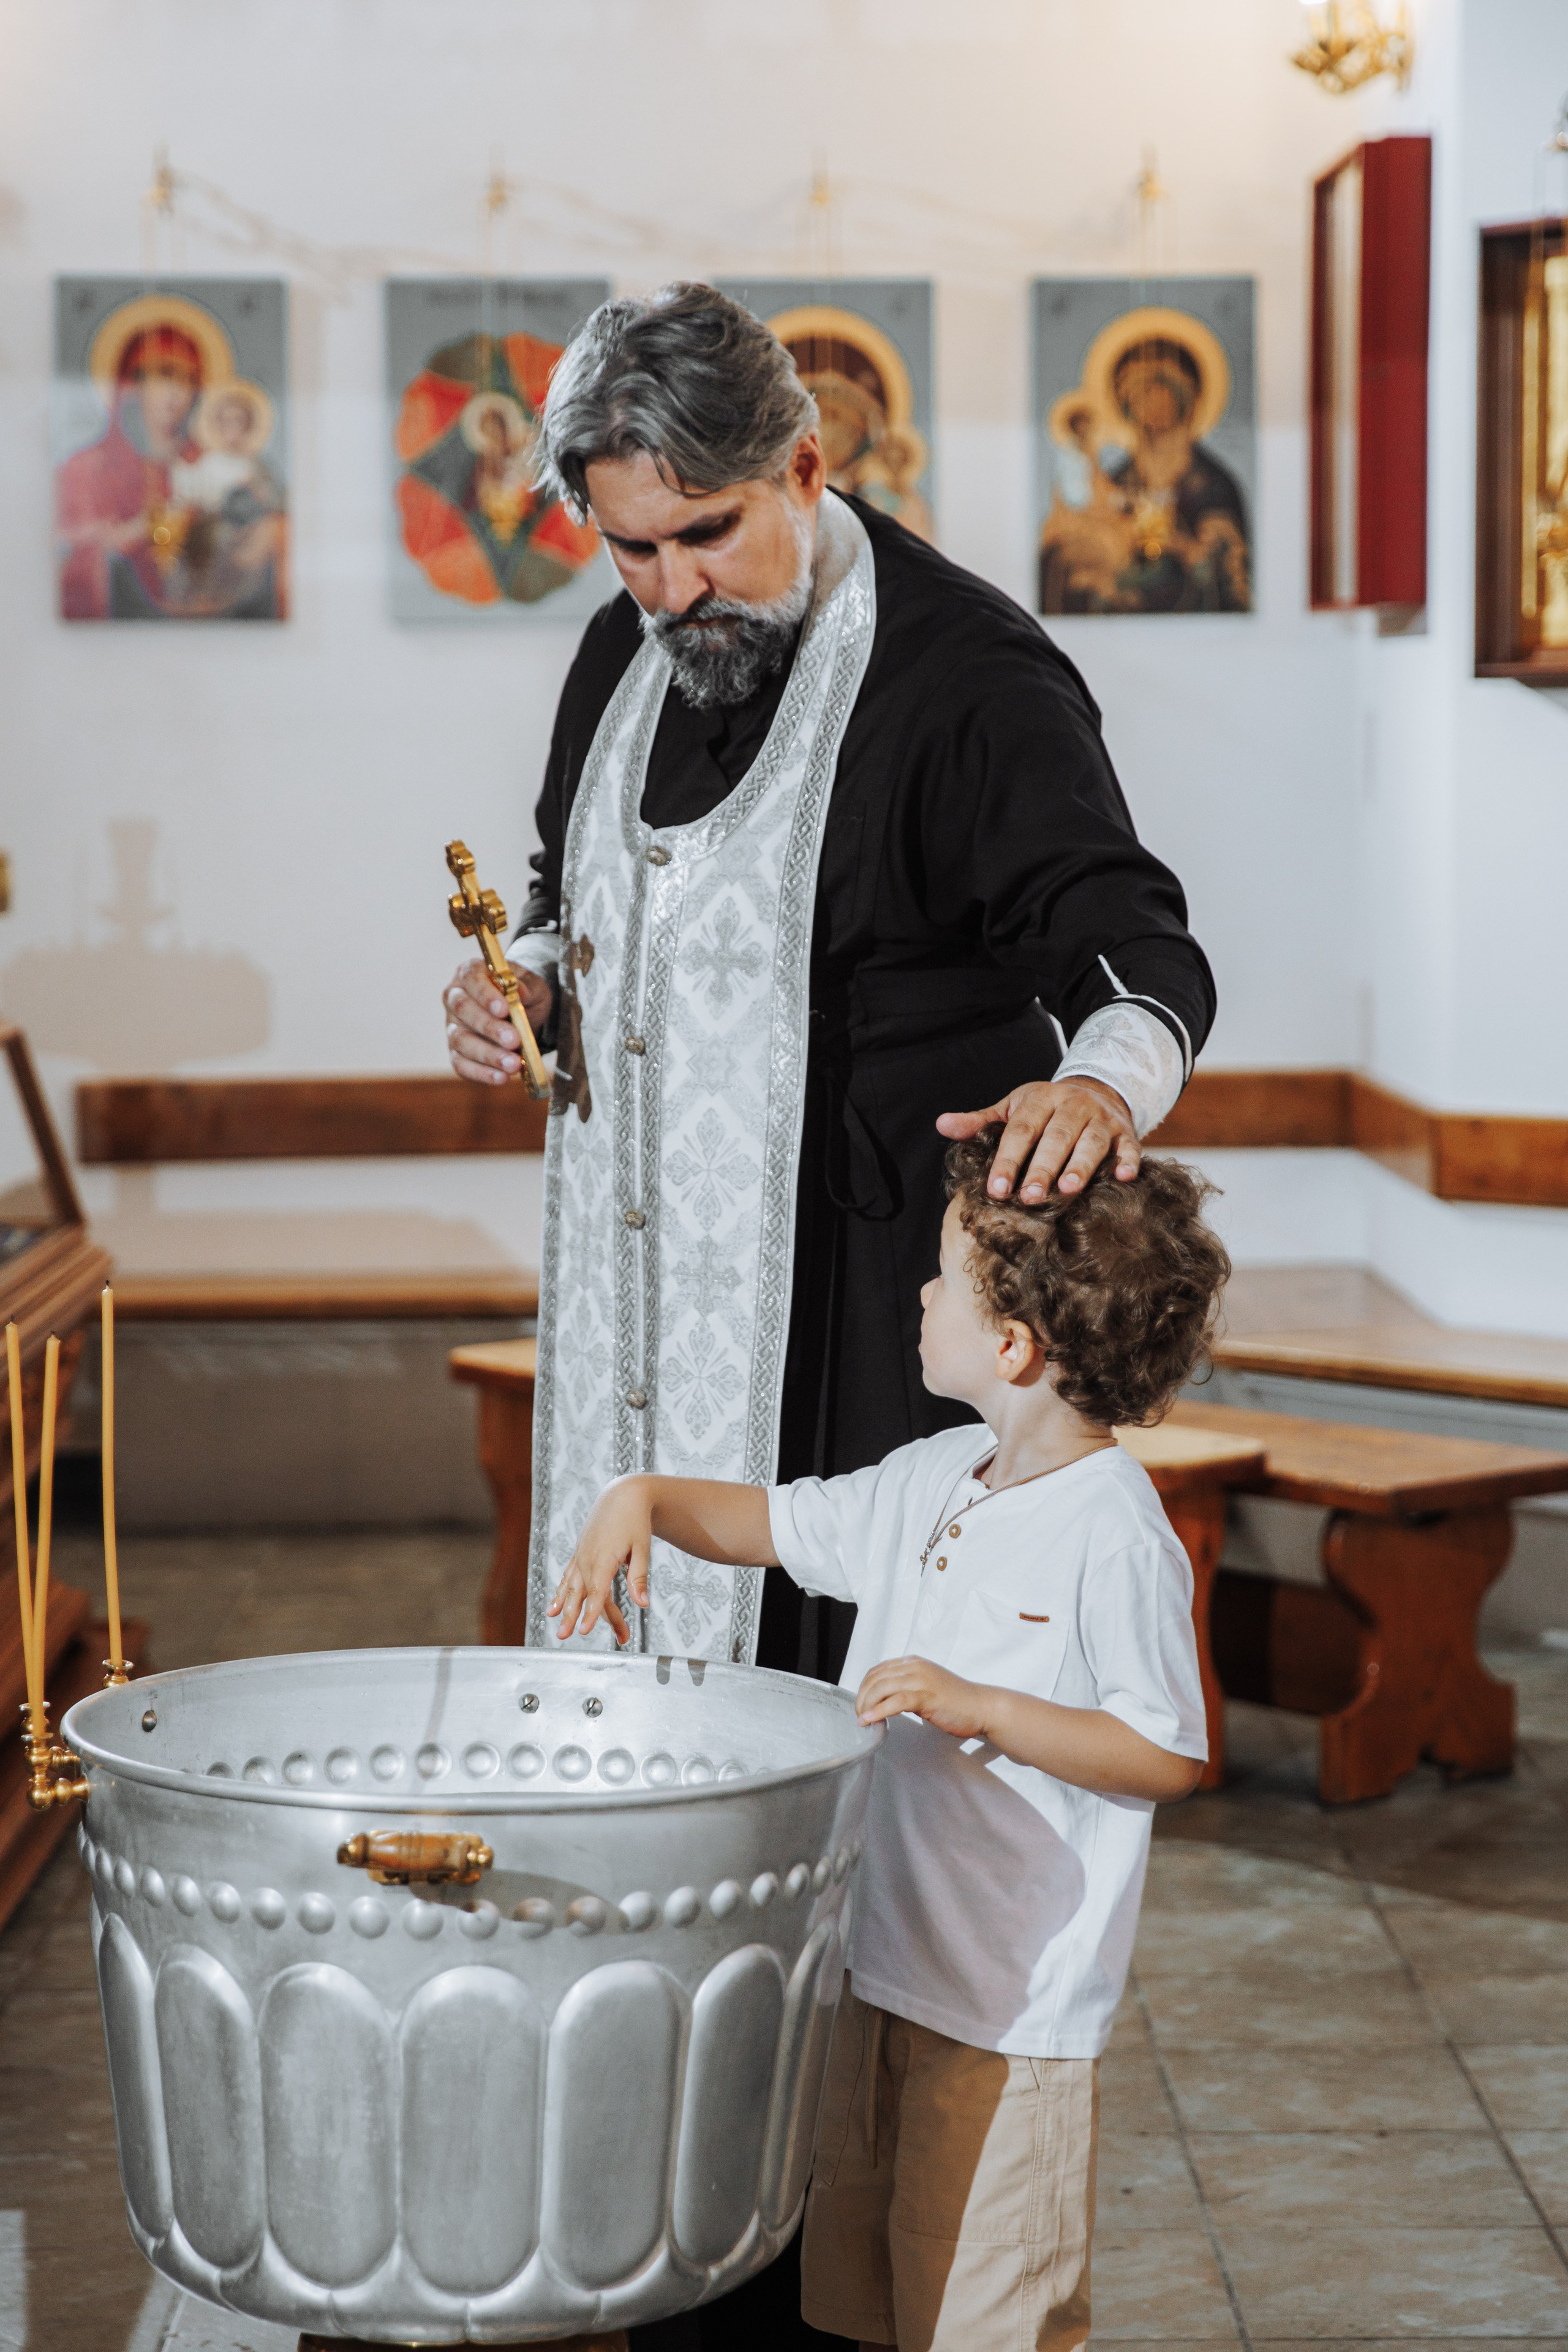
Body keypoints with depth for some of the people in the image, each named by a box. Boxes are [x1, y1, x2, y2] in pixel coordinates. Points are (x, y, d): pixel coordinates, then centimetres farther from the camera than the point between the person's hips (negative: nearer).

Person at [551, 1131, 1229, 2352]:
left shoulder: (1118, 1536, -18)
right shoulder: (937, 1480, 7)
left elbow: (1169, 1755, -19)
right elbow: (782, 1521, 20)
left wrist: (979, 1707, -24)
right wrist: (645, 1497, 4)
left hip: (1014, 2000, -8)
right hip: (883, 1956, 8)